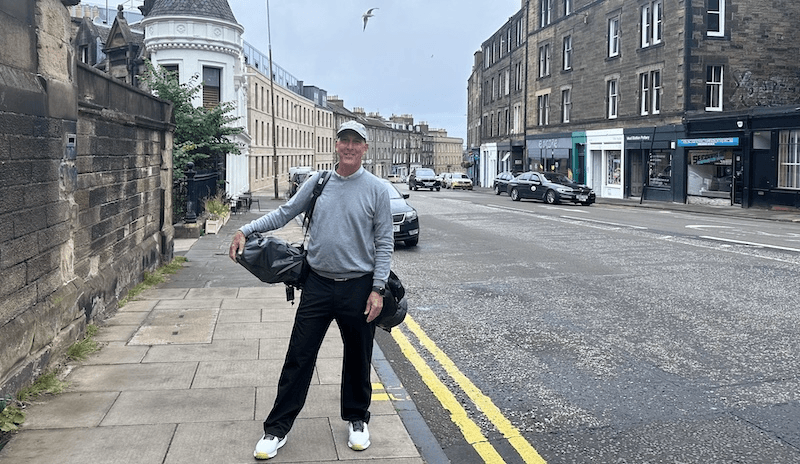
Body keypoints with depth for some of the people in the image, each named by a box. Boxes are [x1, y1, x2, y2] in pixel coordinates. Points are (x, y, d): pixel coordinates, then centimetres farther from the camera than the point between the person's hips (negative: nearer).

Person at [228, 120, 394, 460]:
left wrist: (377, 289, -9)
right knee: (299, 357, 3)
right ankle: (277, 429, 13)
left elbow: (384, 243, -3)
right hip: (317, 284, 2)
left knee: (357, 359, 12)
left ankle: (357, 420, 32)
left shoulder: (376, 189, -3)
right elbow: (284, 213, 12)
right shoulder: (317, 183, 5)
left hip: (358, 287, -1)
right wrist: (245, 230, 1)